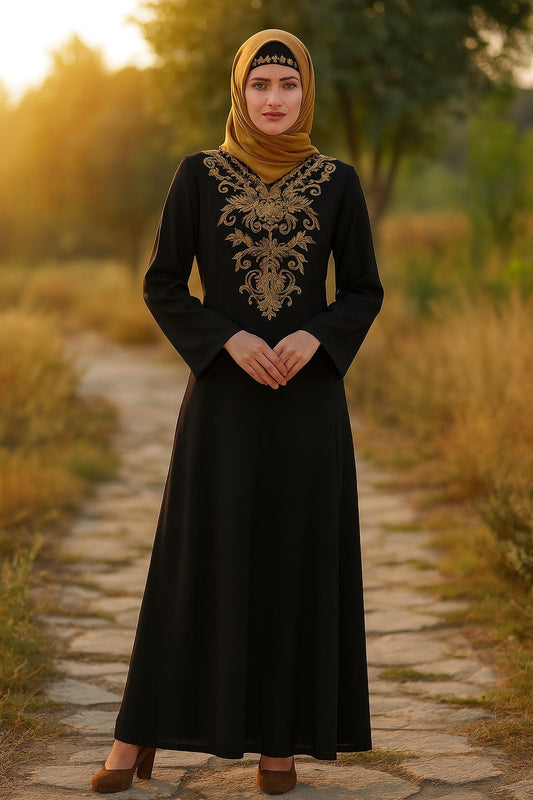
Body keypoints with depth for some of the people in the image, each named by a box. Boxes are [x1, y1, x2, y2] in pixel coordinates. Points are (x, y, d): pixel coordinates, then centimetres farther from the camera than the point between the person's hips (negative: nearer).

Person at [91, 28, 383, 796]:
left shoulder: (337, 181, 4)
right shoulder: (199, 173, 1)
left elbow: (364, 292, 6)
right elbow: (162, 284, 1)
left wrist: (311, 339, -13)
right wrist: (230, 340, -14)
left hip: (308, 396, 1)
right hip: (223, 396, -1)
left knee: (297, 563, 3)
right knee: (198, 563, -1)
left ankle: (281, 735, 17)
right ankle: (141, 734, 11)